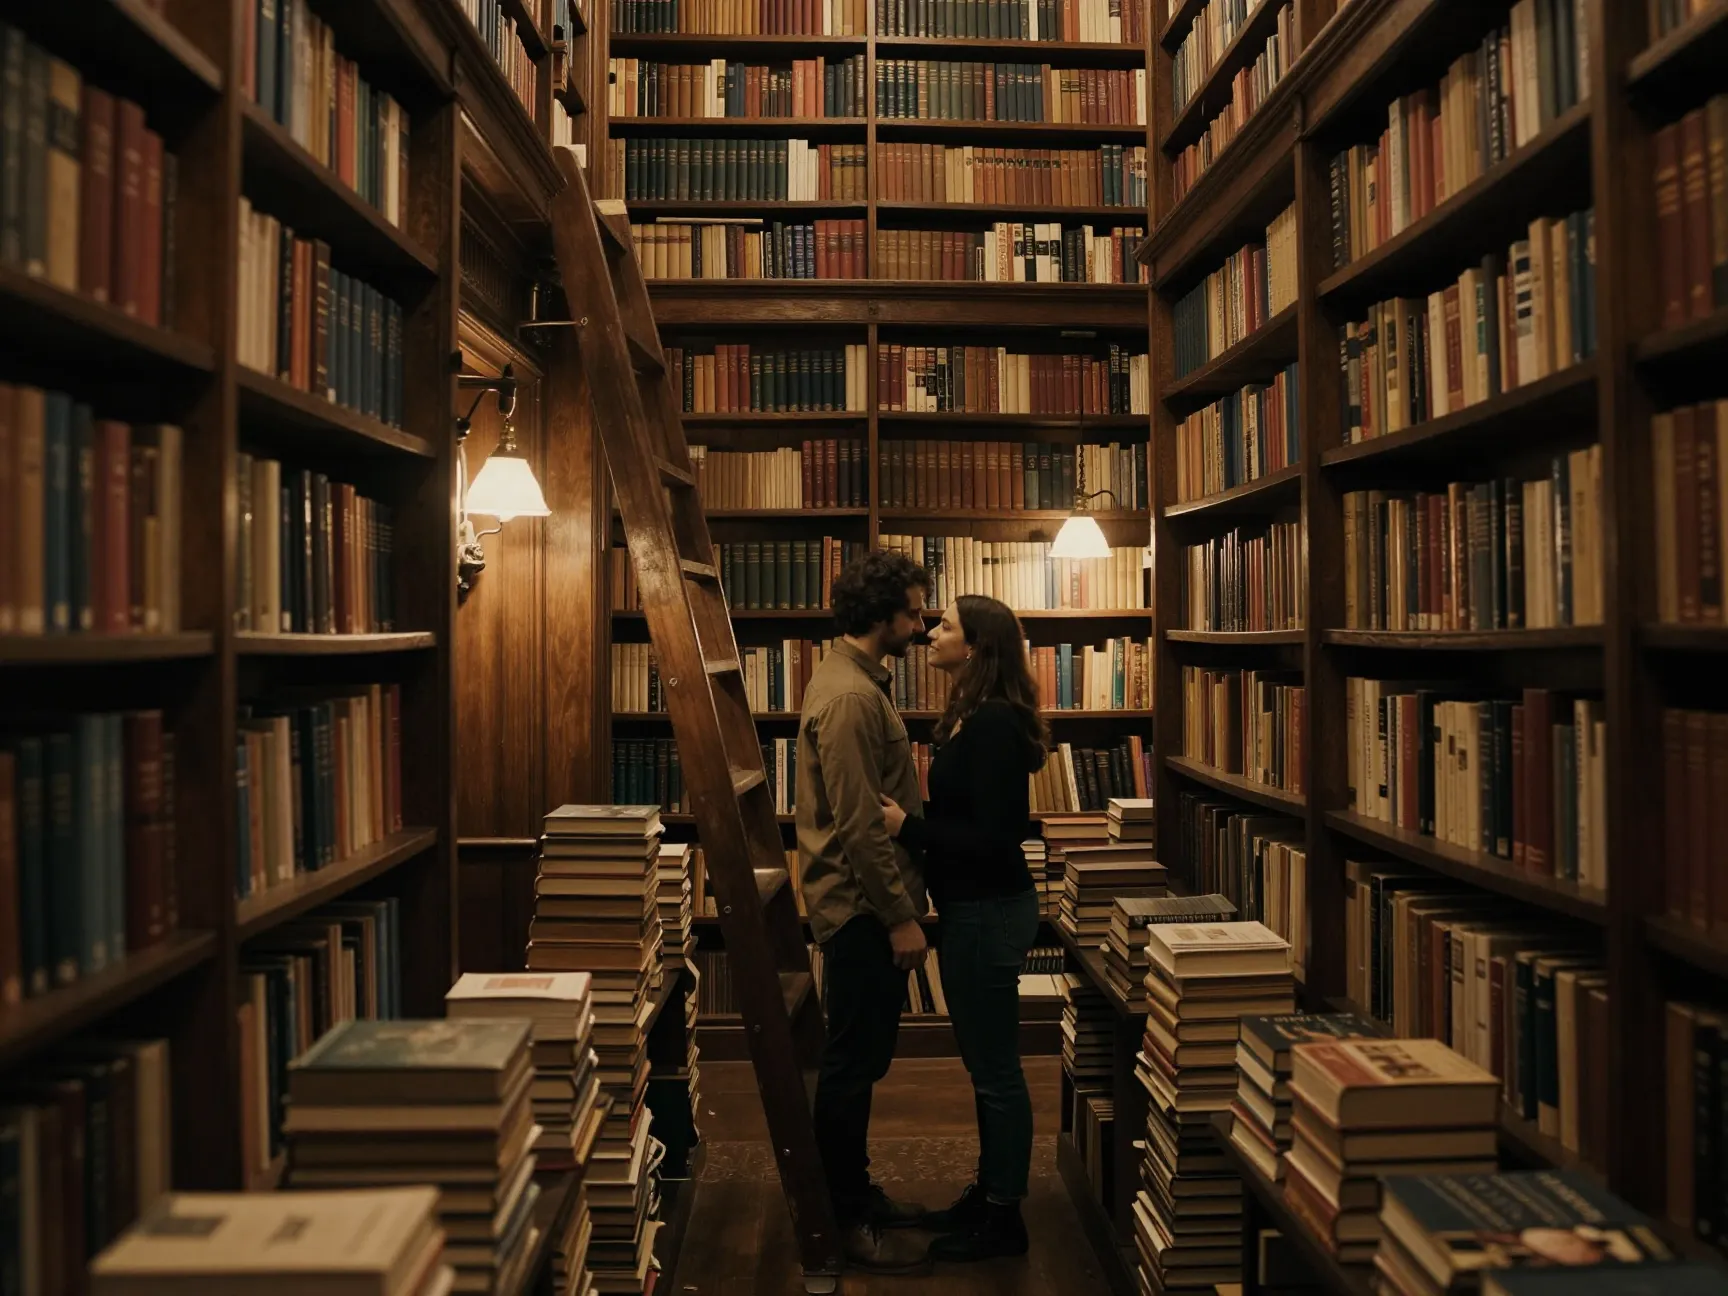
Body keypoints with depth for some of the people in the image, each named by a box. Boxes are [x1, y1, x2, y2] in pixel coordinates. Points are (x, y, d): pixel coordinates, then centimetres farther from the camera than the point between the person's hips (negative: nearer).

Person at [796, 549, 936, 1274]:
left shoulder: (854, 679, 13)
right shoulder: (849, 696, -20)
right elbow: (857, 826, -24)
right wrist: (899, 915, -19)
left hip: (868, 905, 10)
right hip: (862, 910, -10)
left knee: (860, 1060, 18)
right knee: (853, 1064, 1)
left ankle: (855, 1194, 31)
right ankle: (848, 1224, 13)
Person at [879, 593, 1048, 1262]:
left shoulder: (994, 724, -21)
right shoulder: (971, 718, 9)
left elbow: (996, 837, -23)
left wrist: (910, 827, -22)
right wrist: (913, 819, 6)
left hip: (990, 913, -10)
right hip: (974, 909, 10)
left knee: (996, 1069, 4)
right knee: (984, 1064, 20)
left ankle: (1004, 1219, 19)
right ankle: (988, 1192, 34)